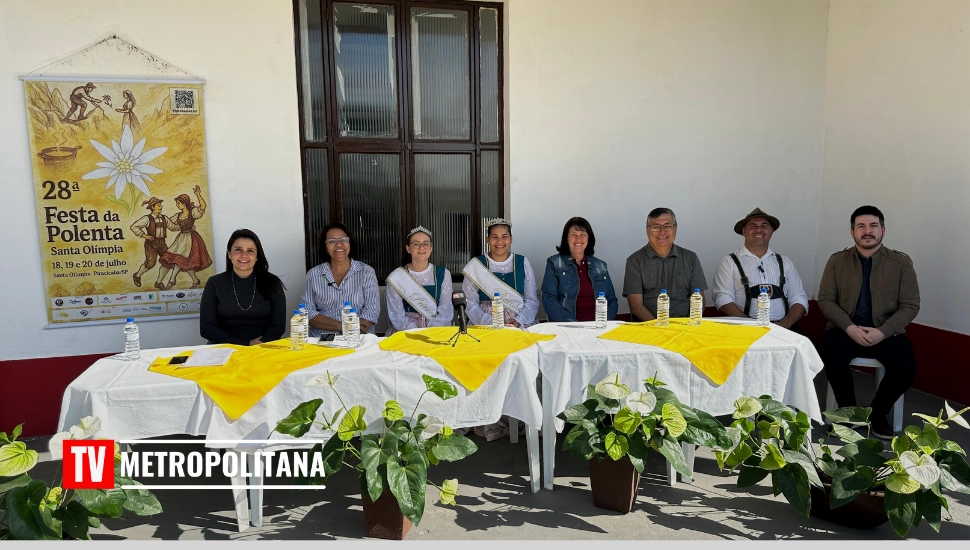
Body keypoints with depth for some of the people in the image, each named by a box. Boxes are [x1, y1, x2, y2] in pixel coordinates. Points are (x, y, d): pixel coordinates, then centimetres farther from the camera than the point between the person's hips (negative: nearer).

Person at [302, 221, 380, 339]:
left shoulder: (367, 272, 6)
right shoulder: (313, 275, 9)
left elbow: (372, 311, -3)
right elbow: (307, 312, 1)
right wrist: (341, 326, -13)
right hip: (322, 339, 0)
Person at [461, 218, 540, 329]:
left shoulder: (522, 263, 9)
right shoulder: (475, 265, 5)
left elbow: (532, 300, 8)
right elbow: (470, 303, 1)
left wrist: (518, 321, -9)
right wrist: (490, 323, -13)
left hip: (520, 324, 2)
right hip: (484, 326, -1)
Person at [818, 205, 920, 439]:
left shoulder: (901, 262, 1)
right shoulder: (837, 261, 2)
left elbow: (910, 306, -2)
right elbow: (825, 300, -1)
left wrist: (882, 332, -17)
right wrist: (849, 327, -17)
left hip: (886, 331, 1)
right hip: (846, 329, 0)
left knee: (906, 367, -27)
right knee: (833, 358, -31)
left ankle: (877, 413, 3)